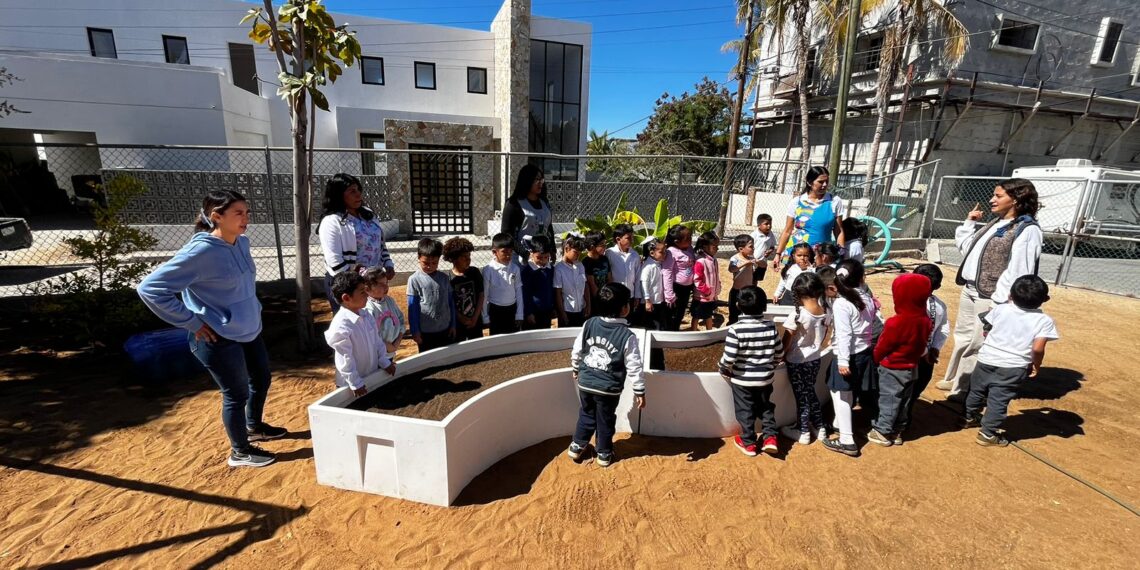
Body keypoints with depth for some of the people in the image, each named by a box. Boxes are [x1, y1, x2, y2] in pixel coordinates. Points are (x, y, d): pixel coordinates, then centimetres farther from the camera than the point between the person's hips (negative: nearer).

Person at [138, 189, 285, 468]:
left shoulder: (242, 242, -1)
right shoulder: (200, 252, -23)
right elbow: (150, 288, -21)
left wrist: (252, 311, 12)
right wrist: (192, 322, -18)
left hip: (250, 330, 8)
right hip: (219, 339, -8)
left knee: (261, 380, 23)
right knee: (237, 394, 7)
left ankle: (254, 427, 48)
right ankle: (240, 452, 29)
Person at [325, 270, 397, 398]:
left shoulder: (366, 316, -2)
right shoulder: (341, 326, -26)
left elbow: (377, 340, 9)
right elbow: (345, 359, -23)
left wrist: (385, 362, 9)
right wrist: (356, 384, -18)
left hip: (373, 376, 7)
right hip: (353, 383, -7)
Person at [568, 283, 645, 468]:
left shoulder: (589, 324, -6)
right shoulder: (627, 336, -17)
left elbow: (576, 351, 3)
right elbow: (634, 367, -13)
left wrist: (576, 369, 20)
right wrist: (639, 391, -3)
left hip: (585, 383, 3)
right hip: (608, 388, -3)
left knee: (586, 415, 23)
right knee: (605, 421, 16)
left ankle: (577, 447, 35)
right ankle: (604, 454, 32)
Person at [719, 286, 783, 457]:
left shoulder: (736, 329, -22)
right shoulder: (771, 326, -8)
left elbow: (729, 357, -22)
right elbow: (779, 352, 2)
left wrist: (723, 370, -1)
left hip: (742, 379, -3)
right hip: (766, 378, 4)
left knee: (745, 411, 14)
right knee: (766, 407, 25)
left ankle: (748, 443, 28)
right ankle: (770, 438, 23)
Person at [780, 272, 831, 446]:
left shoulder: (797, 315, -26)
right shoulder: (826, 313, -8)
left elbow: (787, 340, -17)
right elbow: (823, 336, 5)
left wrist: (782, 355, -1)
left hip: (797, 361, -6)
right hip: (815, 359, 6)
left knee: (801, 396, 9)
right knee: (810, 391, 23)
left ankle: (803, 432, 24)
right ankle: (820, 427, 35)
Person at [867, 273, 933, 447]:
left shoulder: (896, 323, -29)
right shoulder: (925, 320, -7)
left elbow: (882, 346, -15)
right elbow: (922, 344, 7)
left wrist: (876, 358, 4)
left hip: (893, 369, -7)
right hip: (912, 368, 7)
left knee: (888, 400, 6)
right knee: (903, 401, 18)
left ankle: (882, 432, 18)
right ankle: (896, 431, 31)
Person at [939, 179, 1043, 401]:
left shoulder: (1028, 230, -13)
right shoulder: (995, 224, 13)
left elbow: (1019, 271, -19)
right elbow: (967, 247, 23)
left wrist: (1001, 301, -23)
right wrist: (969, 223, 14)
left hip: (991, 298, -9)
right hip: (969, 291, 9)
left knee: (976, 344, 0)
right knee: (962, 338, 19)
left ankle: (963, 389, 12)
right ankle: (953, 379, 34)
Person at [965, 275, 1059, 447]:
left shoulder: (1001, 309, -1)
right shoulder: (1044, 320, -8)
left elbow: (988, 327, 11)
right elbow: (1037, 349, -15)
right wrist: (1036, 366, 0)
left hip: (987, 359, 3)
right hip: (1012, 367, -2)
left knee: (977, 391, 21)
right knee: (998, 401, 4)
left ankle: (970, 417, 40)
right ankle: (988, 434, 9)